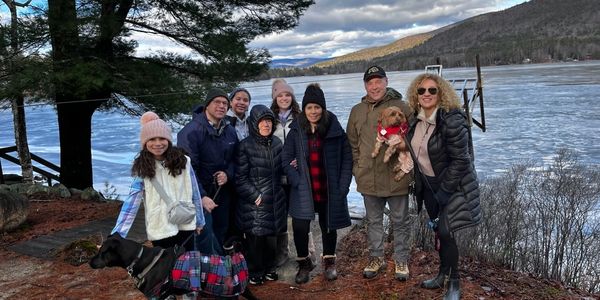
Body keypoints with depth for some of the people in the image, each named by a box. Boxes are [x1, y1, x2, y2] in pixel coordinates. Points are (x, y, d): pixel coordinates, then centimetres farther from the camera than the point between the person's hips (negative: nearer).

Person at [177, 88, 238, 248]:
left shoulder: (230, 131, 3)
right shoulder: (191, 131, -18)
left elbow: (234, 158, 14)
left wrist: (228, 174, -8)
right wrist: (202, 197, -26)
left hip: (222, 192, 6)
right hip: (199, 194, -6)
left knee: (221, 233, 17)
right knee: (202, 235, -5)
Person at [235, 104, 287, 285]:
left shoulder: (277, 143, 6)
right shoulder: (246, 146, -11)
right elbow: (240, 177, -10)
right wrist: (255, 196, -14)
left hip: (275, 200, 5)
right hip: (254, 202, -5)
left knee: (272, 236, 13)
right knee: (255, 238, 3)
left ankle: (269, 268, 32)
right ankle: (255, 272, 21)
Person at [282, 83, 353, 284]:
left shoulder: (335, 130, -4)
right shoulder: (296, 131, 0)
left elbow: (347, 158, -2)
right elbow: (287, 160, 1)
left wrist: (343, 186, -8)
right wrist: (298, 182, -11)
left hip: (329, 191, 0)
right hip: (304, 192, 0)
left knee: (328, 226, 14)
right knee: (300, 228, -6)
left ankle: (329, 262, 37)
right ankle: (304, 263, 20)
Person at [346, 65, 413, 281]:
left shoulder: (400, 107, -5)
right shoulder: (357, 111, 7)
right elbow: (352, 143, 14)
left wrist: (403, 144, -15)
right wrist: (357, 167, 7)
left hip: (396, 177, -3)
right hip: (368, 178, 3)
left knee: (400, 221, 10)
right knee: (373, 221, 16)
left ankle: (401, 260, 26)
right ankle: (376, 258, 32)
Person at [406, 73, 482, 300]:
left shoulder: (452, 120, -23)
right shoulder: (416, 120, -1)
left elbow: (460, 160, -22)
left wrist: (444, 192, -21)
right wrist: (419, 182, 11)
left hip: (453, 184, -7)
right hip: (429, 185, 7)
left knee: (445, 232, -7)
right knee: (438, 231, 16)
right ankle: (443, 275, 34)